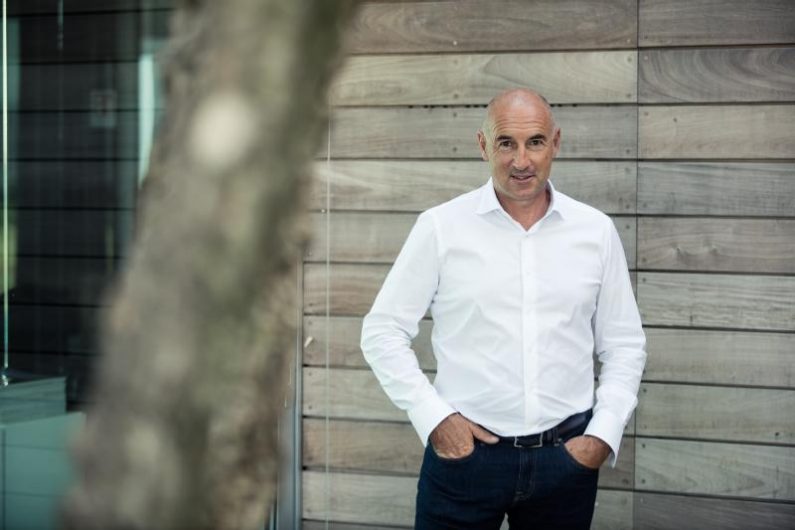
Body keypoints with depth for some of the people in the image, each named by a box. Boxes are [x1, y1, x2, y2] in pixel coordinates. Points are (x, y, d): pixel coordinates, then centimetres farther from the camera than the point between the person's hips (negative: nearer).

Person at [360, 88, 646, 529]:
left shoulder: (596, 231, 3)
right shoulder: (441, 227, -4)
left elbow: (623, 345, 8)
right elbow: (384, 331, 0)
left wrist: (604, 434, -2)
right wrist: (432, 418, -8)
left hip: (567, 456, 2)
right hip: (465, 450, -2)